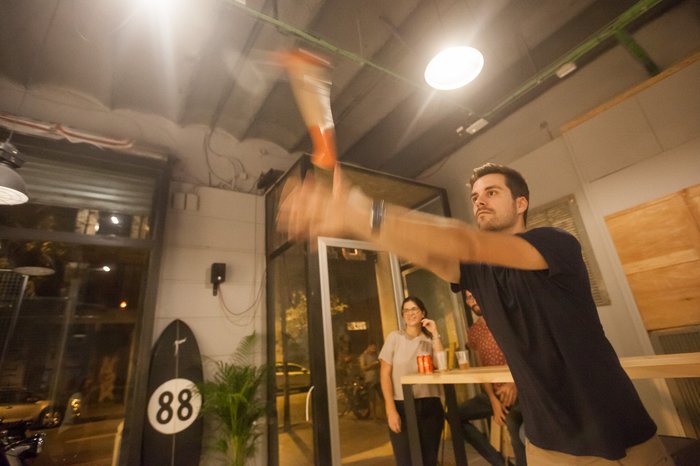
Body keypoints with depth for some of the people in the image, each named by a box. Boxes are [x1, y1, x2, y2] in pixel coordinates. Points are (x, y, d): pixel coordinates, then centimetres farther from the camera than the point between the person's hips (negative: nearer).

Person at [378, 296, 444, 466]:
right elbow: (385, 375, -4)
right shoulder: (394, 337, -2)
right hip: (402, 406, -2)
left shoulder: (430, 340, 6)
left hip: (430, 405, 3)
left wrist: (435, 335, -10)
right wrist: (391, 410, -10)